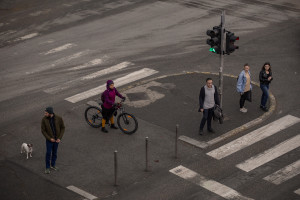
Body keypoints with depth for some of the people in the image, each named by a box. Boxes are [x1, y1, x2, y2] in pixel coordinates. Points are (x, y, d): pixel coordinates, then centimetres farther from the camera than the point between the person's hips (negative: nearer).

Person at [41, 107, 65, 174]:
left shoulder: (59, 118, -19)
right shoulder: (44, 119, -19)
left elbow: (62, 128, -6)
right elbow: (43, 130, -11)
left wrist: (59, 138, -13)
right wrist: (50, 138, -17)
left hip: (57, 139, 1)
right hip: (49, 139, -1)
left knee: (54, 152, 16)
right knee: (48, 153, 2)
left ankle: (53, 165, 36)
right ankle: (47, 167, 19)